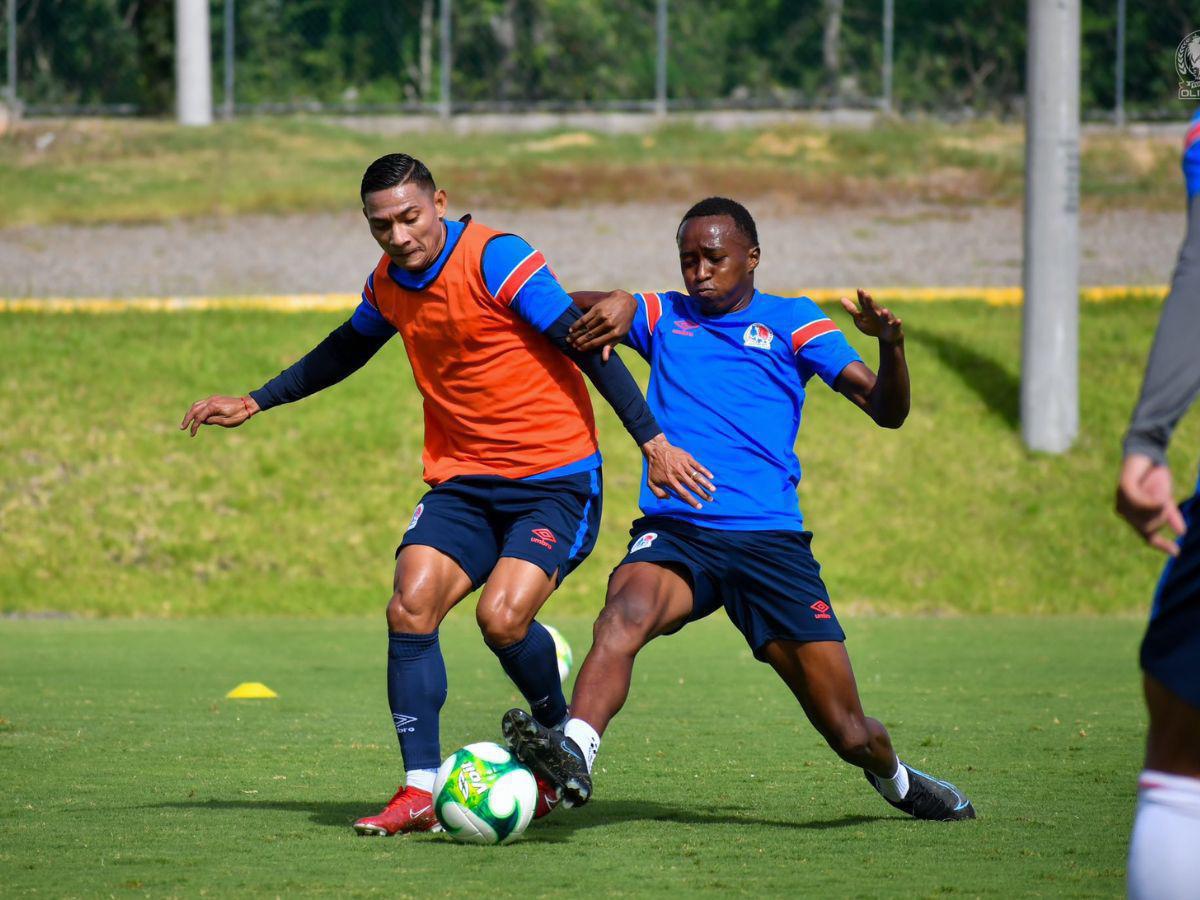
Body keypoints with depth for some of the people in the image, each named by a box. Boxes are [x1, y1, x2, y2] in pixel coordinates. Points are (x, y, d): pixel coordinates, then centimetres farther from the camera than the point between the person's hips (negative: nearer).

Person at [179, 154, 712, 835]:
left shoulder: (495, 258, -15)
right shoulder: (390, 283, 7)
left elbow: (587, 344, -16)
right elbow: (345, 350, 29)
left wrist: (653, 440, -20)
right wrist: (255, 404, 31)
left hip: (556, 478, -6)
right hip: (463, 481, 6)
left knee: (501, 616, -23)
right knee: (411, 606, -14)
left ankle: (561, 734, 8)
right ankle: (420, 791, -13)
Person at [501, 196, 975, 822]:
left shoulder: (790, 320, 12)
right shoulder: (665, 317, 18)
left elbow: (886, 411, 5)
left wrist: (891, 346, -16)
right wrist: (616, 305, -10)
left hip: (770, 539, -1)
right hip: (673, 532, 1)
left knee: (849, 733, 0)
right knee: (624, 613, -36)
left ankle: (894, 779, 33)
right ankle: (573, 752, -54)